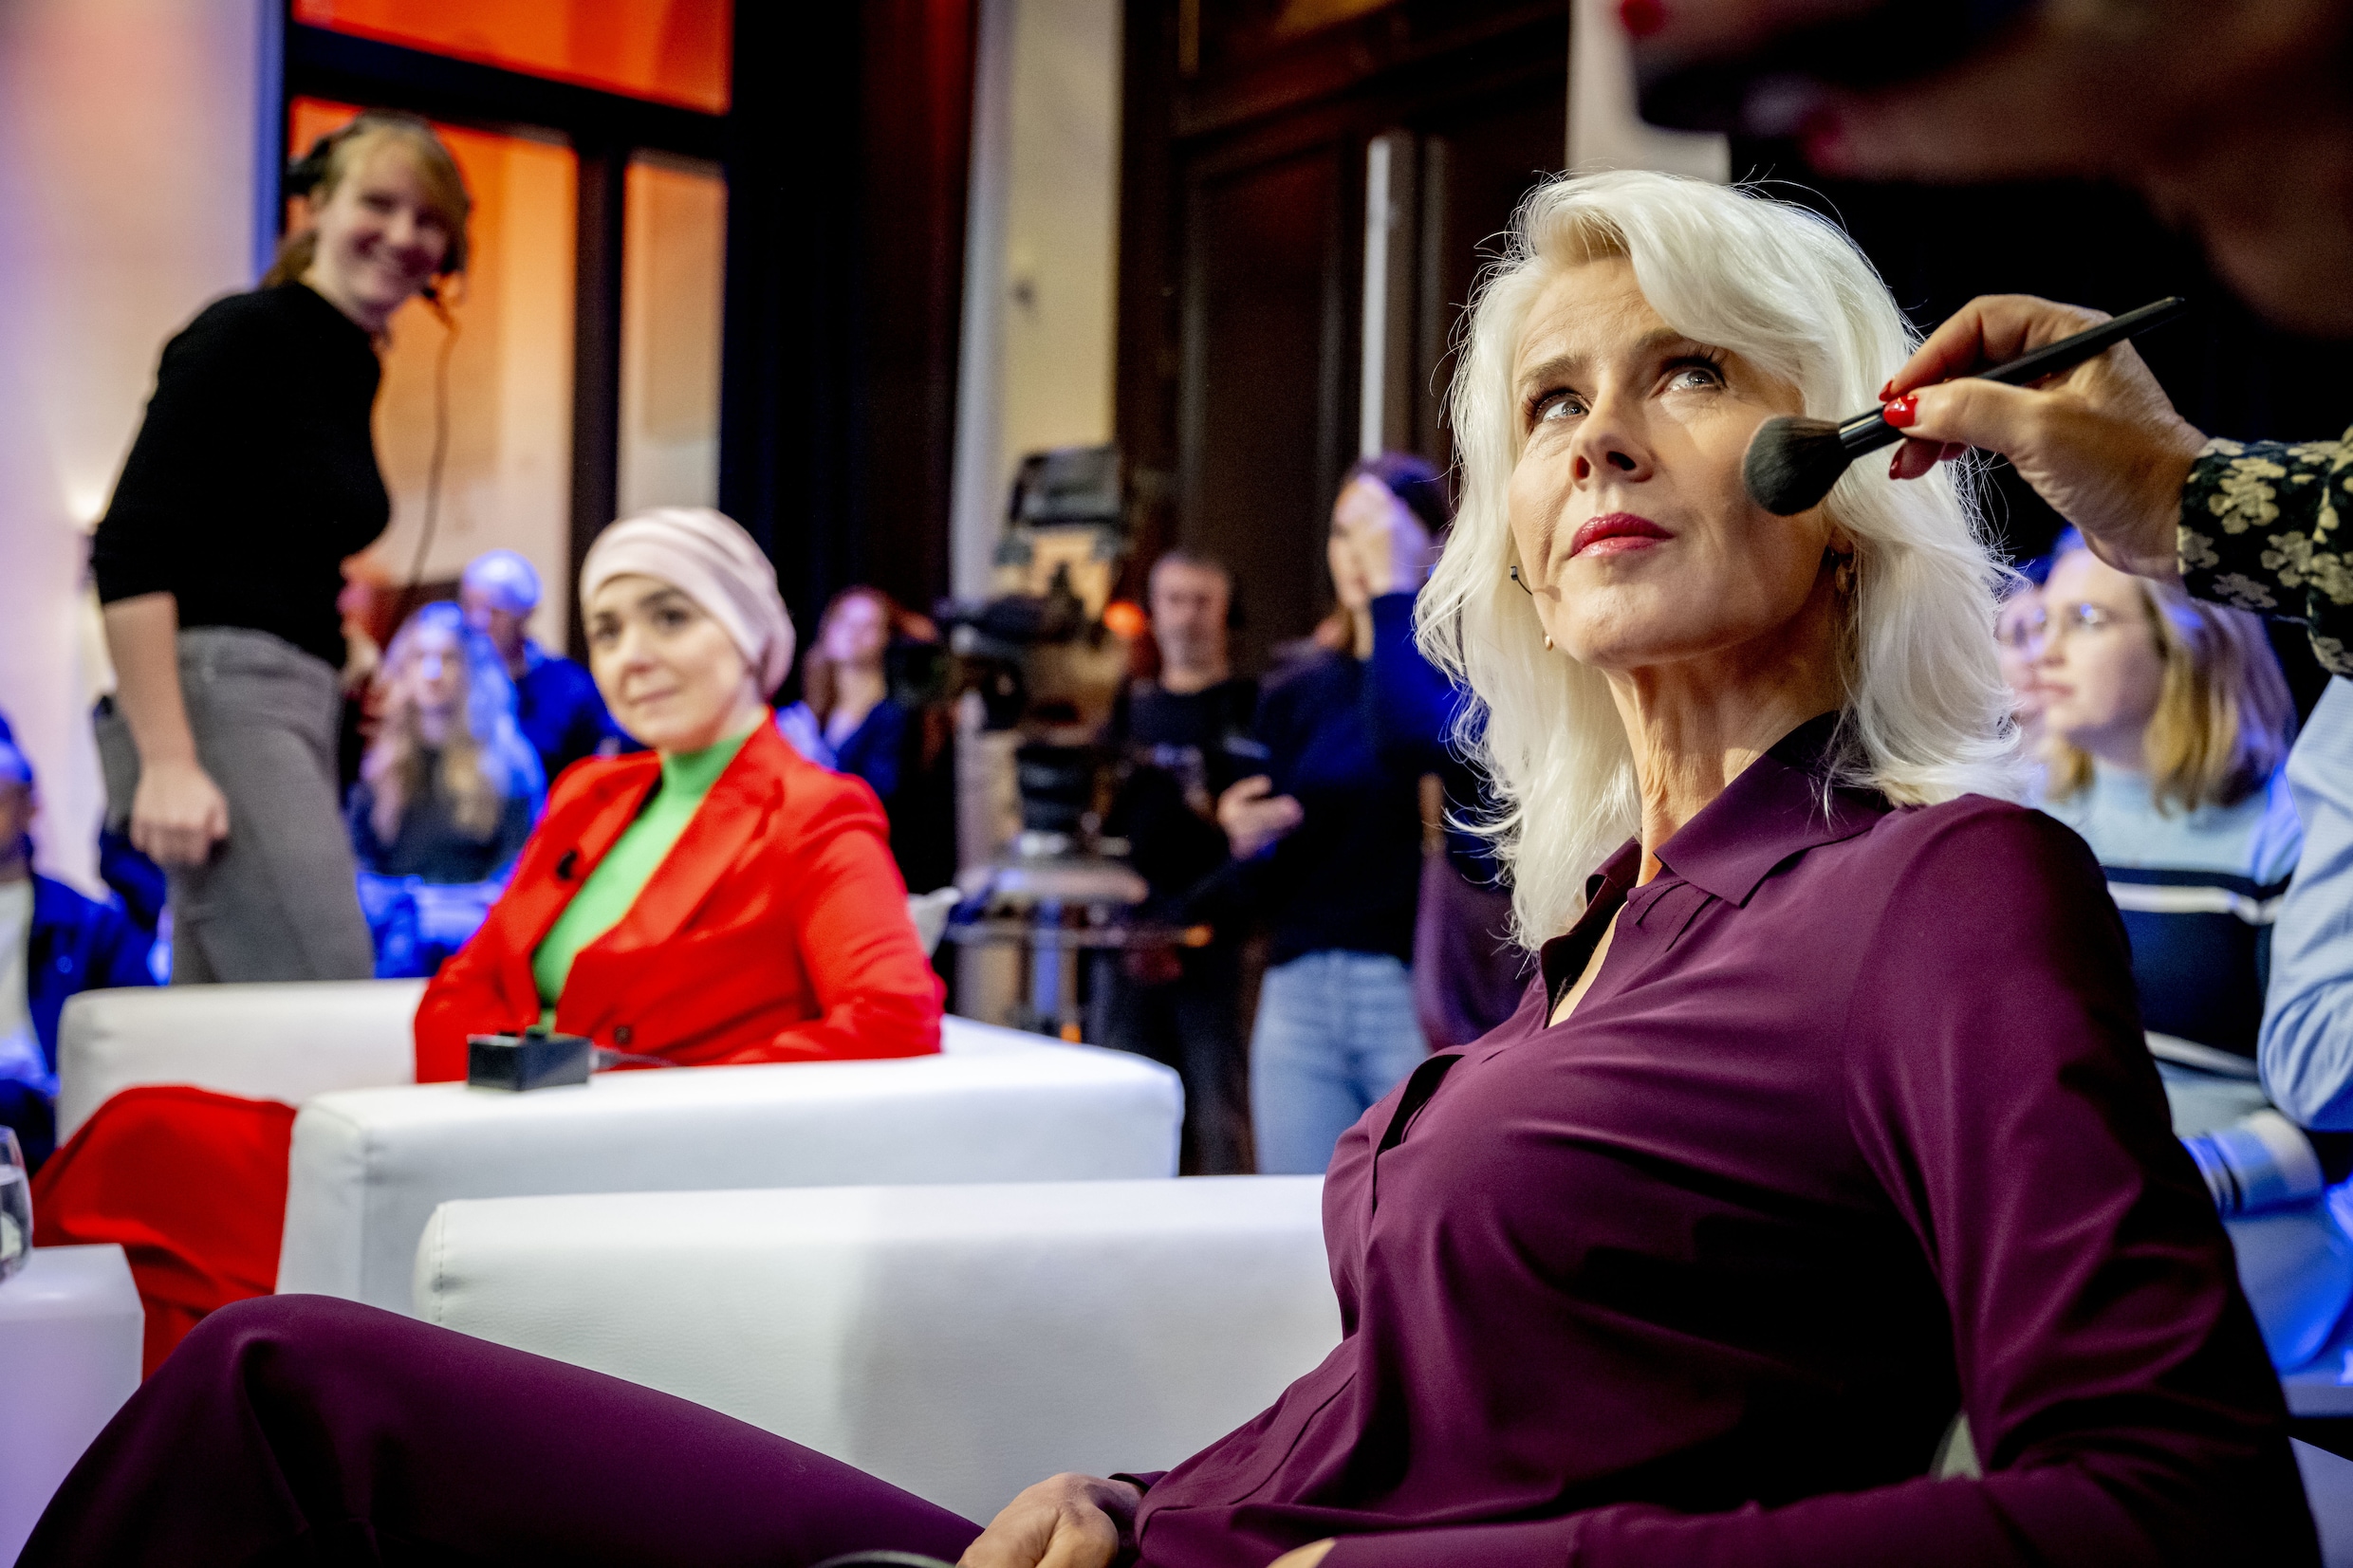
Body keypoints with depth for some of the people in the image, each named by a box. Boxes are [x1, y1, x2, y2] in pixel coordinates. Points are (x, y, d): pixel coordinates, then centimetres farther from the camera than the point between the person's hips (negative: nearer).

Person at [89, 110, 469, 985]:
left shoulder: (354, 371, 18)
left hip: (295, 712, 9)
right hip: (217, 693, -9)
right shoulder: (243, 336, -7)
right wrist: (164, 763, -22)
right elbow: (128, 554, -15)